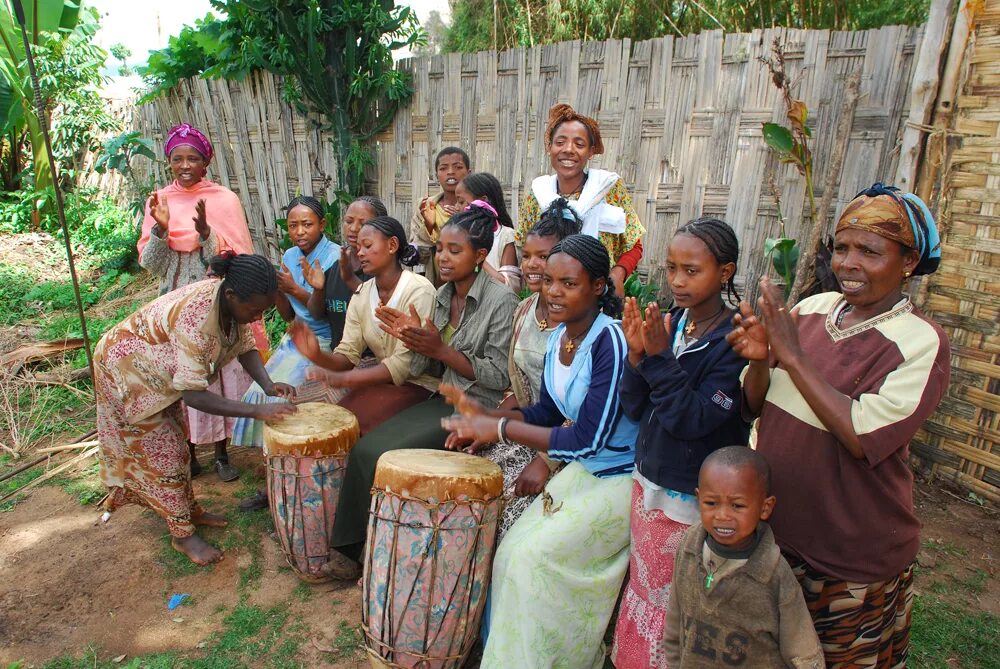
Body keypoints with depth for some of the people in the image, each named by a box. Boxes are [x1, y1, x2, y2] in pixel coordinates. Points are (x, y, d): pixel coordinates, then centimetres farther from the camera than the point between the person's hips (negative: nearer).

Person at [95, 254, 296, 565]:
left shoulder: (235, 301, -20)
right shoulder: (195, 318, -42)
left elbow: (245, 345, -8)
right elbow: (193, 395, -40)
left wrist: (268, 385, -25)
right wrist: (258, 410, -42)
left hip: (159, 370, 8)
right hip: (126, 369, -8)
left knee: (176, 443, 19)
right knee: (160, 451, 0)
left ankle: (190, 508, 35)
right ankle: (183, 534, 15)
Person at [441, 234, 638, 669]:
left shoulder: (611, 340, -25)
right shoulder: (558, 337, 0)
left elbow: (587, 440, -26)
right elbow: (546, 413, 10)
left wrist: (500, 429, -21)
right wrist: (485, 415, -5)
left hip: (623, 478, -7)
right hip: (580, 469, 7)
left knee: (535, 556, -15)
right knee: (512, 551, -3)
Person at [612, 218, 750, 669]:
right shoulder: (668, 322, -3)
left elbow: (693, 420, -24)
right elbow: (635, 409, -2)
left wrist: (659, 357, -27)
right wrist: (637, 355, -16)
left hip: (695, 501, -5)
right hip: (648, 483, 5)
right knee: (643, 592, 23)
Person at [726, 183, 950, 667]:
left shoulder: (921, 342, -16)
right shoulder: (813, 309, -3)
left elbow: (861, 436, -28)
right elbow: (755, 406, 1)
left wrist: (793, 355, -28)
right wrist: (759, 360, -19)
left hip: (850, 560, -4)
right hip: (772, 528, 5)